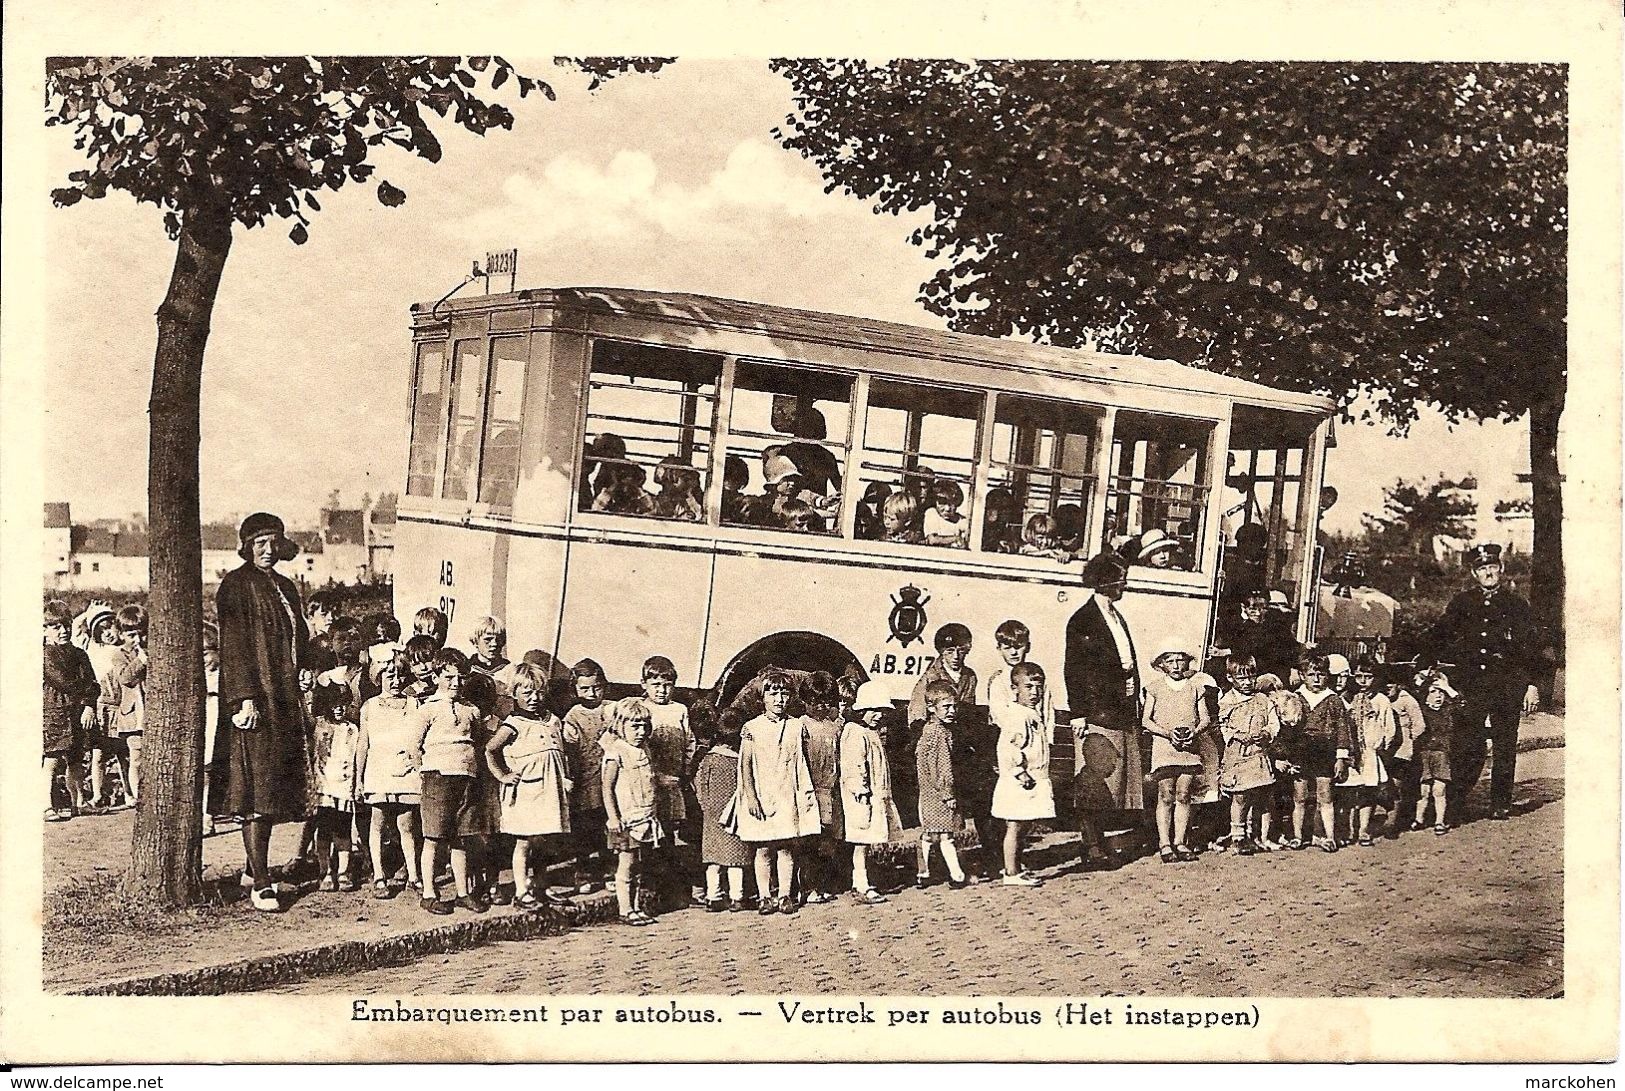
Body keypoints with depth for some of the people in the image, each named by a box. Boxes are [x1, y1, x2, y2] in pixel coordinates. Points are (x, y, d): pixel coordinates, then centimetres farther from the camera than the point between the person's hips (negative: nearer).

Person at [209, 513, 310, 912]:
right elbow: (234, 645, -13)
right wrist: (246, 697, -19)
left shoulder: (285, 588, 16)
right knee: (257, 791, -8)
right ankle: (260, 885, -7)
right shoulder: (236, 586, -7)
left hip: (285, 700, 8)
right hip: (255, 698, -7)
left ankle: (256, 869, 20)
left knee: (274, 789, 10)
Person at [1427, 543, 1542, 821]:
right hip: (1470, 687, 0)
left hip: (1507, 686, 0)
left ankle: (1500, 805, 11)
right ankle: (1454, 803, 1)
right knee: (1467, 747, -5)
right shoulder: (1461, 604, 11)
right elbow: (1440, 639, 17)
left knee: (1505, 747, 3)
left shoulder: (1515, 604, 8)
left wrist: (1531, 685, 0)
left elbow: (1531, 647, 6)